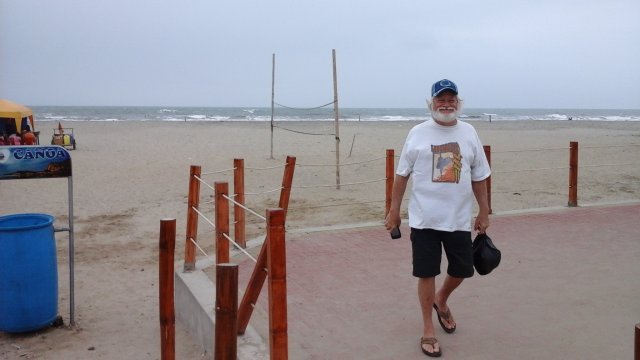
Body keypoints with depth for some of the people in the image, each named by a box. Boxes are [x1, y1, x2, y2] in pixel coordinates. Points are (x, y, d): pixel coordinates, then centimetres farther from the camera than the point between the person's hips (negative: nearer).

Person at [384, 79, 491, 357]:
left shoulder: (468, 133, 4)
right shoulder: (417, 133, -2)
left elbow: (479, 177, 9)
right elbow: (402, 175, 1)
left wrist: (484, 213, 9)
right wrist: (393, 211, 0)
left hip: (459, 219, 3)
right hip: (424, 218, -2)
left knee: (461, 270, 13)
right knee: (426, 273, 4)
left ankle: (441, 301, 45)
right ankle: (428, 329, 21)